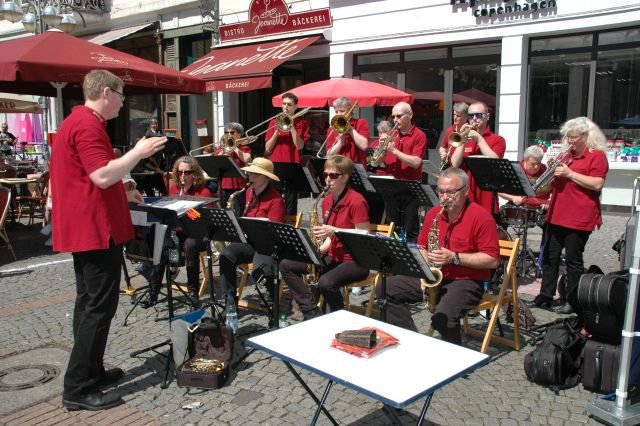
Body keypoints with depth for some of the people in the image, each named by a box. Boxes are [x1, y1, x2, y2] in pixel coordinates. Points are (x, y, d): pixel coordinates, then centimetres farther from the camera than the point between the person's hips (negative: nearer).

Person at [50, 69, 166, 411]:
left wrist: (123, 190, 26)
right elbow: (102, 176, -26)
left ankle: (91, 372, 26)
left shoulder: (75, 121, 18)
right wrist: (138, 153, -17)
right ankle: (78, 389, 1)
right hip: (96, 228, -11)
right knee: (99, 306, -5)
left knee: (89, 303, 15)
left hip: (84, 227, 11)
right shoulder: (88, 125, -16)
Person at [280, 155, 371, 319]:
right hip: (333, 257, 8)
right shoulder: (326, 201, 8)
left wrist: (334, 230, -24)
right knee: (286, 265, -2)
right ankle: (312, 314, -5)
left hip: (356, 261, -8)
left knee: (326, 282, -36)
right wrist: (321, 248, -4)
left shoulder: (356, 201, -16)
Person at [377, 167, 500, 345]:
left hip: (467, 281, -7)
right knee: (386, 289, -4)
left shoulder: (481, 217, -13)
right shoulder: (433, 213, 6)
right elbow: (422, 246, 17)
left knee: (442, 317, -34)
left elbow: (493, 260, -16)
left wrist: (454, 258, -23)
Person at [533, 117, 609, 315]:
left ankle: (574, 303, 10)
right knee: (549, 257, 9)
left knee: (573, 260, 0)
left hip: (579, 219, -7)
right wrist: (553, 171, 2)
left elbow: (597, 184, -16)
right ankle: (545, 297, 17)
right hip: (556, 215, 7)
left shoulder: (597, 155, -5)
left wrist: (569, 174, -18)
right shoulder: (567, 155, 16)